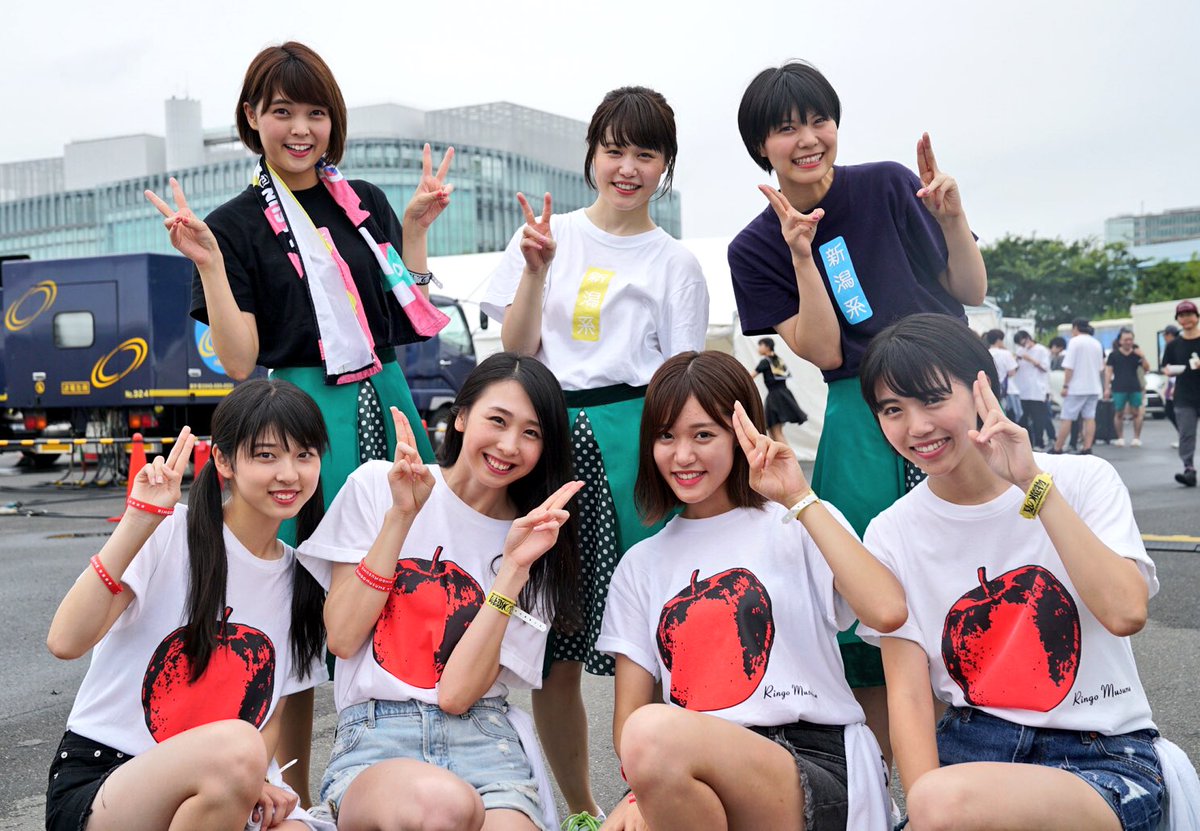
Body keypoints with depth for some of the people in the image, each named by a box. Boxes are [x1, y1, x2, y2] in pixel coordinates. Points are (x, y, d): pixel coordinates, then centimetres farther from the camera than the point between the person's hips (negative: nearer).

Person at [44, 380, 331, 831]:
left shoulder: (300, 576, 7)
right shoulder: (168, 533, -8)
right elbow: (66, 641, -21)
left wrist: (251, 780, -9)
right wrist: (140, 519, -24)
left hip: (221, 790, 3)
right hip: (96, 783, -3)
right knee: (235, 745, -35)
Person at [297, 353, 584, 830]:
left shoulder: (533, 540, 7)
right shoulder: (378, 484, 5)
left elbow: (457, 694, -5)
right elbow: (342, 639, -4)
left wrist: (514, 567, -12)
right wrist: (402, 514, -9)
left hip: (483, 741, 1)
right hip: (375, 738, 0)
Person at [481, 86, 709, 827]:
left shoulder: (675, 263, 10)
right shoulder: (548, 235, 13)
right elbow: (516, 351, 6)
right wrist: (536, 269, -6)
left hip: (629, 441, -1)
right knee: (551, 651, 3)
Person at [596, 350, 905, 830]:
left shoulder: (797, 526, 6)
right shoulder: (641, 566, 17)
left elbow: (887, 611, -15)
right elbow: (628, 719, 10)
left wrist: (799, 498, -11)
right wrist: (648, 787, -12)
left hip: (817, 768, -2)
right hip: (701, 780, 3)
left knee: (656, 732, -33)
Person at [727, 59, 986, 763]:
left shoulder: (890, 186, 4)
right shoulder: (757, 248, 2)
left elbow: (972, 291, 8)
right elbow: (825, 351, -7)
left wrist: (952, 217, -8)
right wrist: (803, 257, -16)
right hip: (862, 431, -1)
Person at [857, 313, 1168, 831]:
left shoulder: (1083, 481, -3)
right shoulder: (892, 535, 2)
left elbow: (1125, 613, -19)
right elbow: (907, 691, -5)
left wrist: (1034, 482, -20)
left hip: (1105, 756, -2)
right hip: (972, 746, 3)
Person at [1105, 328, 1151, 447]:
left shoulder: (1136, 354, 10)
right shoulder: (1114, 355, 4)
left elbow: (1146, 369, 8)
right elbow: (1108, 371, 3)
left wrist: (1143, 357, -9)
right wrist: (1107, 388, -4)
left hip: (1135, 388, 2)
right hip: (1119, 388, -2)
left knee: (1136, 413, 0)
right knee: (1119, 413, 1)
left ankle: (1137, 438, 7)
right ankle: (1120, 438, 10)